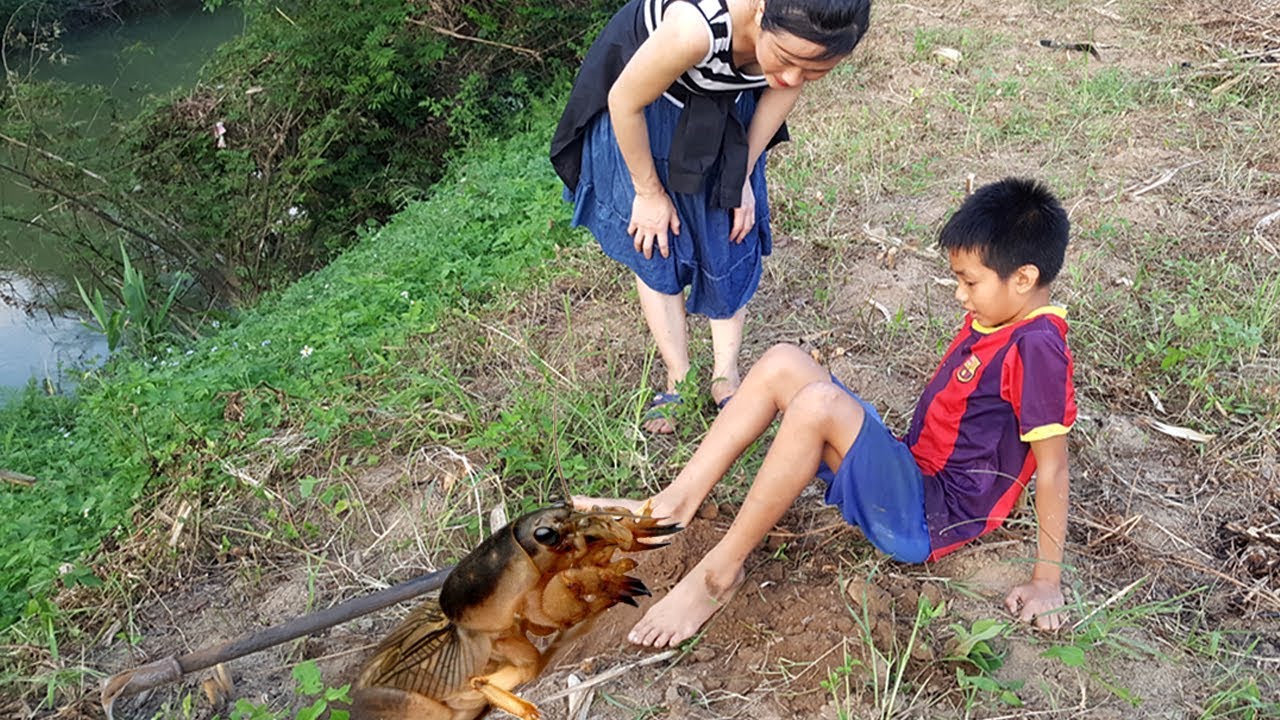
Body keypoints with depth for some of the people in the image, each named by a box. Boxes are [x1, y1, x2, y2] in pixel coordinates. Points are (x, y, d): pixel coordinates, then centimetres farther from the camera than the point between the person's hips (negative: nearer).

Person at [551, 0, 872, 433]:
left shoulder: (808, 36, -31)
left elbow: (784, 89, -7)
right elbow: (624, 101, -27)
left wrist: (744, 175, -7)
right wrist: (649, 192, -14)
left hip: (725, 110, 4)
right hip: (647, 108, -4)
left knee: (733, 241, 4)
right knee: (658, 247, -1)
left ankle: (726, 377, 16)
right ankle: (680, 383, 11)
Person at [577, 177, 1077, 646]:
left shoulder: (1036, 347, -20)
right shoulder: (989, 319, 7)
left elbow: (1052, 467, -18)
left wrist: (1047, 580, -14)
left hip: (929, 518, -9)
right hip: (909, 474, 9)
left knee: (819, 402, -33)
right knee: (783, 364, -4)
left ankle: (719, 573, -21)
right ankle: (672, 507, -8)